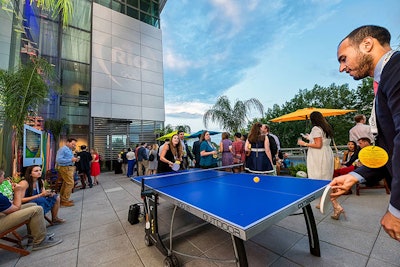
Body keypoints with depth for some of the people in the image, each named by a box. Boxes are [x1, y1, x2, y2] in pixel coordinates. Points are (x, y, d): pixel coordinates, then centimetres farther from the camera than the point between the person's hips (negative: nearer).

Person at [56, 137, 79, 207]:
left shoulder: (70, 150, 14)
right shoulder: (62, 149, -13)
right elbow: (58, 160, -22)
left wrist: (75, 159, 2)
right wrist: (71, 160, -24)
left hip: (70, 168, 10)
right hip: (65, 168, -10)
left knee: (66, 184, 16)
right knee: (70, 183, -10)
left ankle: (62, 199, 28)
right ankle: (64, 201, 0)